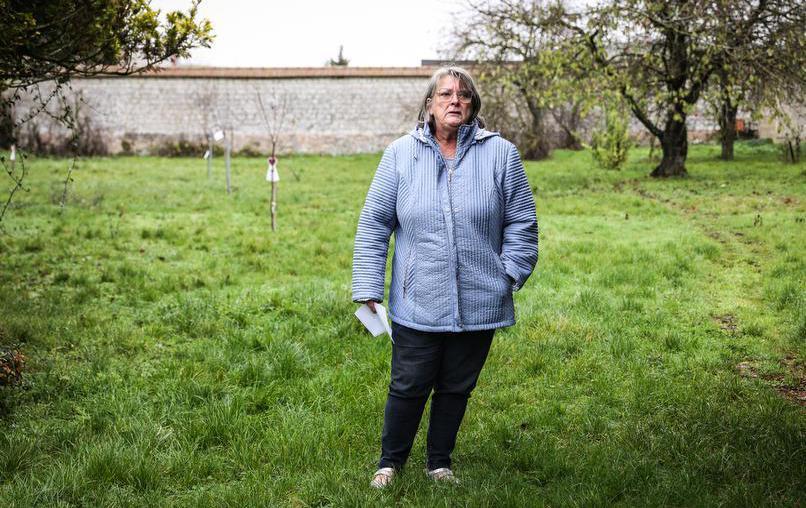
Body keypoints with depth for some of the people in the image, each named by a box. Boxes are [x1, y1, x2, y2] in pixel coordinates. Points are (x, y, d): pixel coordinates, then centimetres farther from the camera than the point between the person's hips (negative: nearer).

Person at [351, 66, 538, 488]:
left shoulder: (500, 154, 1)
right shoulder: (400, 154, 1)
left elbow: (521, 223, 6)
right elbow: (373, 225, 3)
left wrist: (510, 275, -1)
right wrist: (368, 288, -1)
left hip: (478, 305, 1)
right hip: (416, 305, -1)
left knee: (456, 389, 14)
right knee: (408, 388, 5)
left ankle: (440, 462, 33)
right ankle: (390, 461, 27)